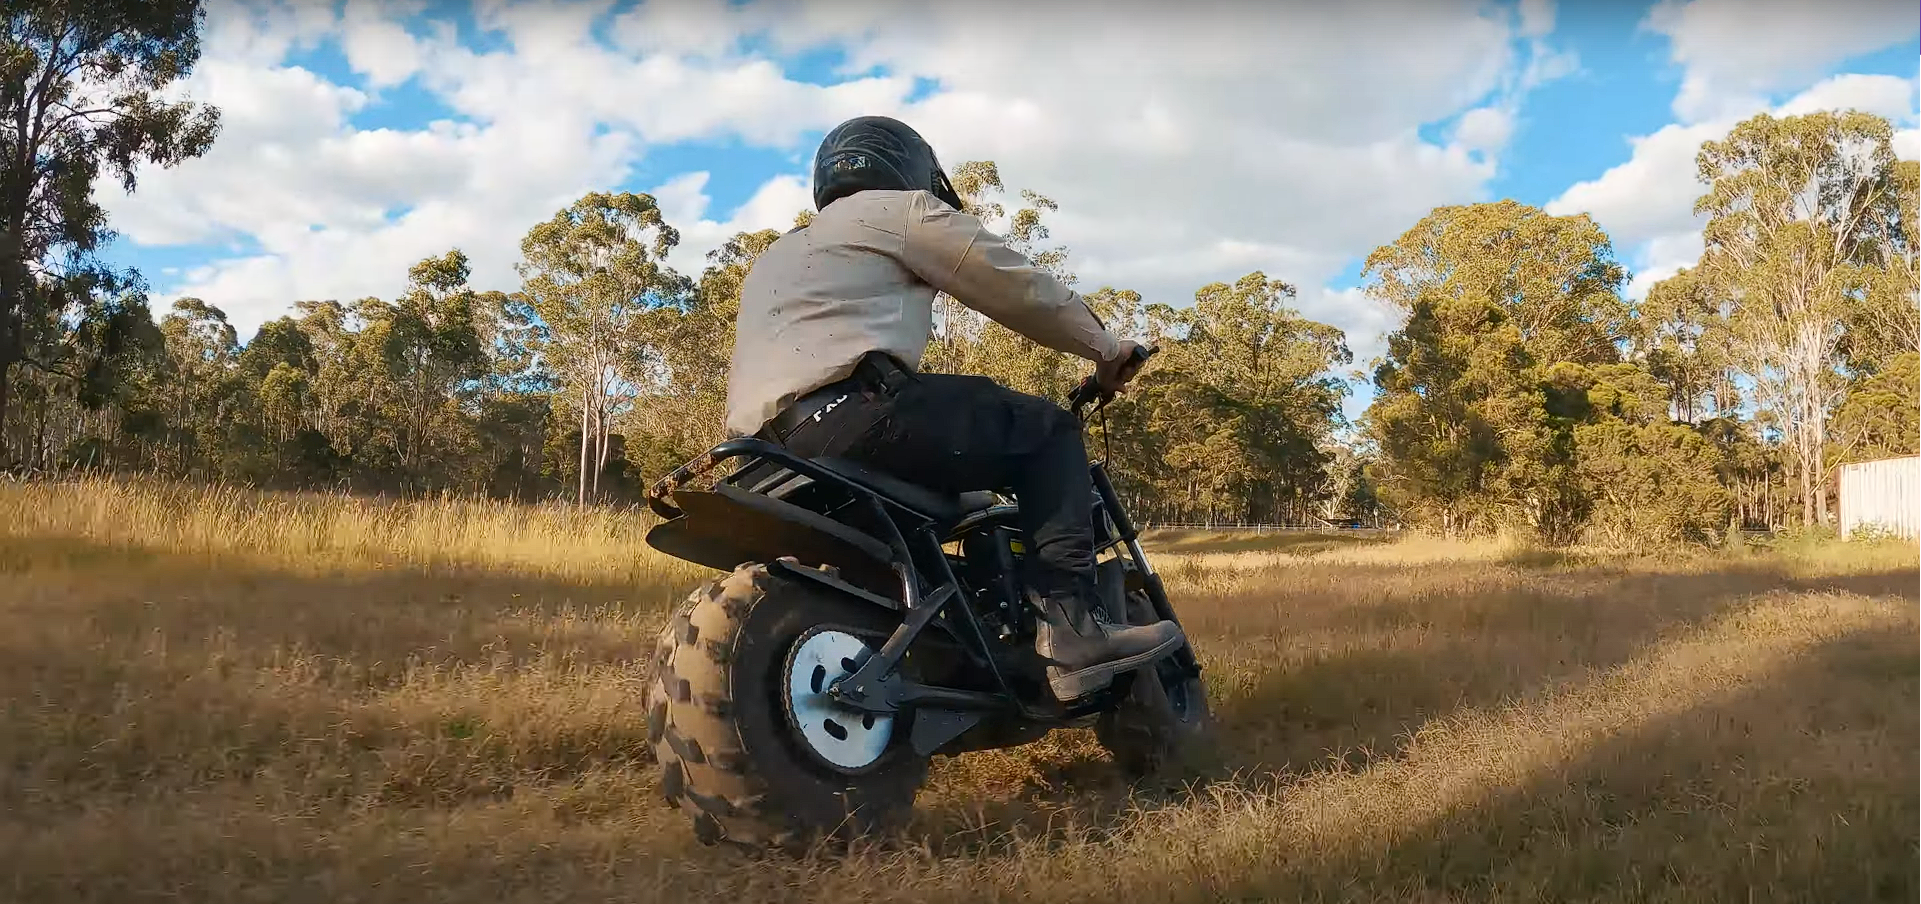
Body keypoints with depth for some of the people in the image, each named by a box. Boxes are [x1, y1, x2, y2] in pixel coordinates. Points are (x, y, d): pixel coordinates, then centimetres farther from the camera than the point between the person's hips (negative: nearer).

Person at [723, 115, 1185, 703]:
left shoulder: (779, 256, 37)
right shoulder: (901, 210, 13)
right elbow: (1020, 288, 11)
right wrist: (1104, 346, 25)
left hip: (771, 453, 9)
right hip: (850, 412, -9)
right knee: (1046, 431, 1)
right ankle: (1071, 624, -14)